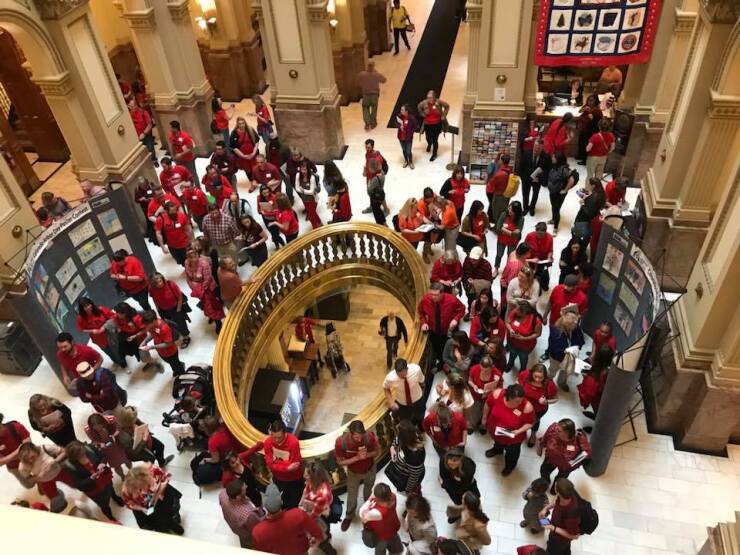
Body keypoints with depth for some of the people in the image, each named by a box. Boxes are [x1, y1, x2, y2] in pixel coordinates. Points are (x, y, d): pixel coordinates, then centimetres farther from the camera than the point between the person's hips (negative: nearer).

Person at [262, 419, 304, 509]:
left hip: (294, 480, -3)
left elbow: (294, 465, -28)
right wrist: (287, 467, -31)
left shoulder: (293, 442, -31)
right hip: (278, 479, 3)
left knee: (293, 506, 13)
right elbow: (270, 465, -21)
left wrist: (275, 461, -21)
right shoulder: (268, 442, -20)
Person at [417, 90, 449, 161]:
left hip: (437, 124, -2)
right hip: (427, 124, 2)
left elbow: (447, 106, -3)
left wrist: (444, 116, -5)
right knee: (428, 138, 20)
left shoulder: (439, 102, -19)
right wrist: (423, 114, 2)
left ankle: (434, 155, 24)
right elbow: (419, 107, 7)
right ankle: (429, 145, 60)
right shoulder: (424, 102, -14)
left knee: (435, 140, 3)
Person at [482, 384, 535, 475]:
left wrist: (519, 431, -31)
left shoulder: (527, 407, -37)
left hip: (513, 437, -2)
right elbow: (488, 405, -12)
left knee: (512, 452, 30)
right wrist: (484, 418, 1)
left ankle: (510, 466, 64)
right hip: (495, 430, 2)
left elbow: (529, 423, -17)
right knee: (497, 441, 37)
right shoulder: (497, 394, -33)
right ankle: (497, 449, 74)